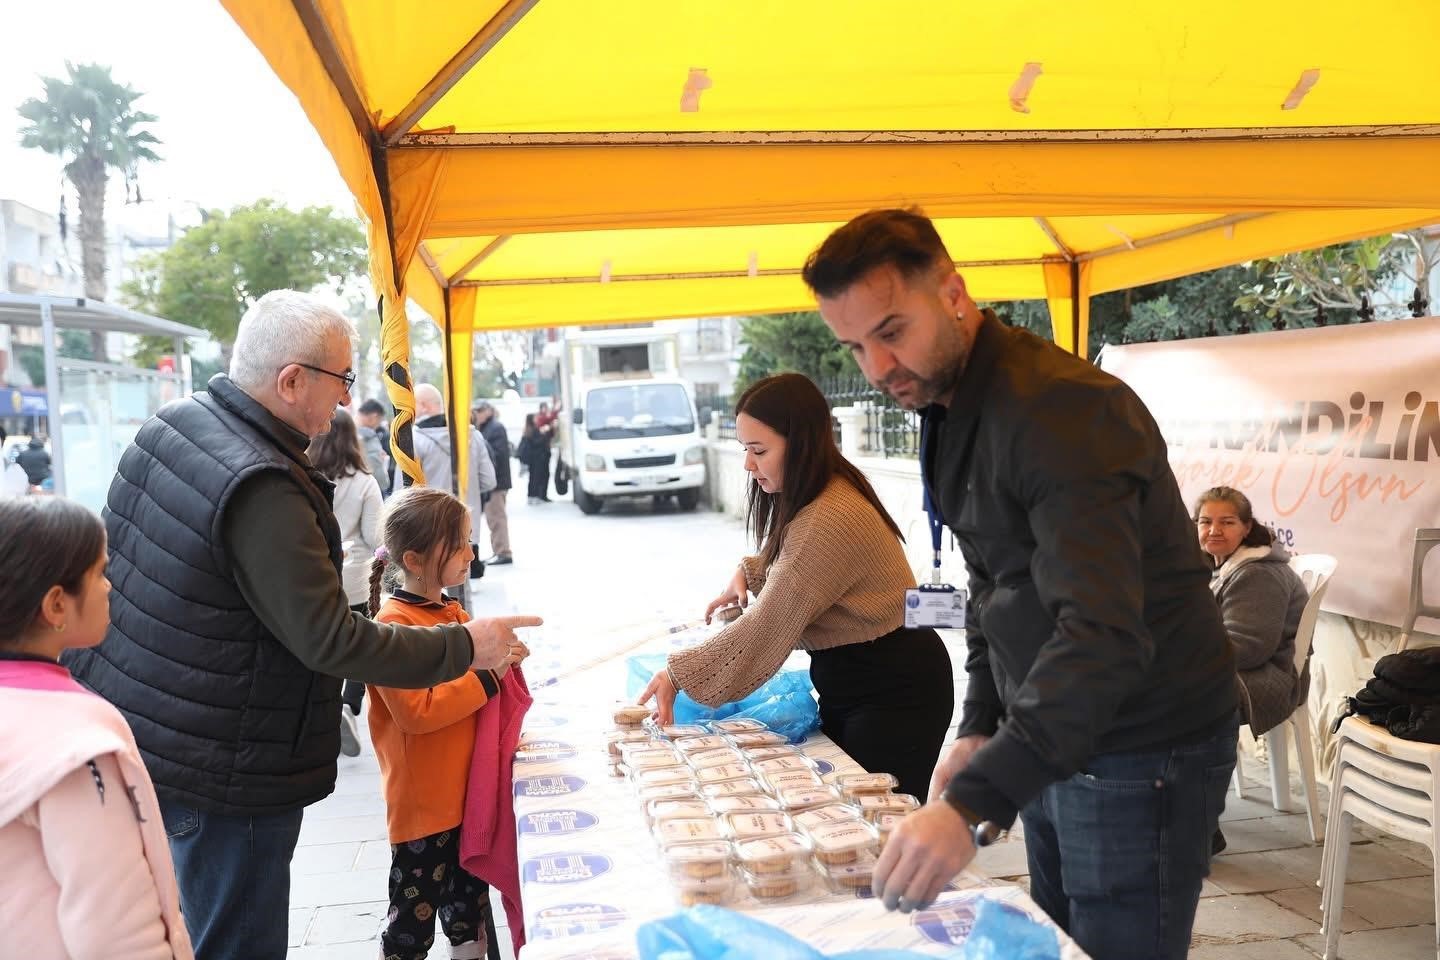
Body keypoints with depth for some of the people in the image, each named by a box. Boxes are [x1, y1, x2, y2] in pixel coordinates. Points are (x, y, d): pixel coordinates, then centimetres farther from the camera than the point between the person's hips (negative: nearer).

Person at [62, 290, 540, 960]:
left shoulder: (169, 425, 2)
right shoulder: (261, 489, -27)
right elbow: (329, 641, -25)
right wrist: (464, 647, -15)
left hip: (129, 729, 10)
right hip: (217, 773, -10)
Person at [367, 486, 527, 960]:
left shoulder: (454, 614, 7)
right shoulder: (392, 625, -19)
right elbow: (416, 711, -25)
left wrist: (503, 658, 2)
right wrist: (487, 676, -21)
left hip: (469, 793, 8)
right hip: (423, 803, -8)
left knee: (470, 903, 21)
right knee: (413, 919, 7)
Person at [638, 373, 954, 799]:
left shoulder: (831, 520, -28)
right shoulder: (814, 497, 3)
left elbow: (766, 629, -25)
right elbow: (795, 566, 24)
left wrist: (678, 675, -17)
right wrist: (748, 572, 5)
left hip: (893, 692, -10)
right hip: (848, 679, 10)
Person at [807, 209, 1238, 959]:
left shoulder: (1060, 406, -24)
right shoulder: (946, 404, 6)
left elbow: (1104, 633, -34)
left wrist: (974, 802, -40)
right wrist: (980, 728, 6)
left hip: (1141, 750, -8)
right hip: (1050, 739, 8)